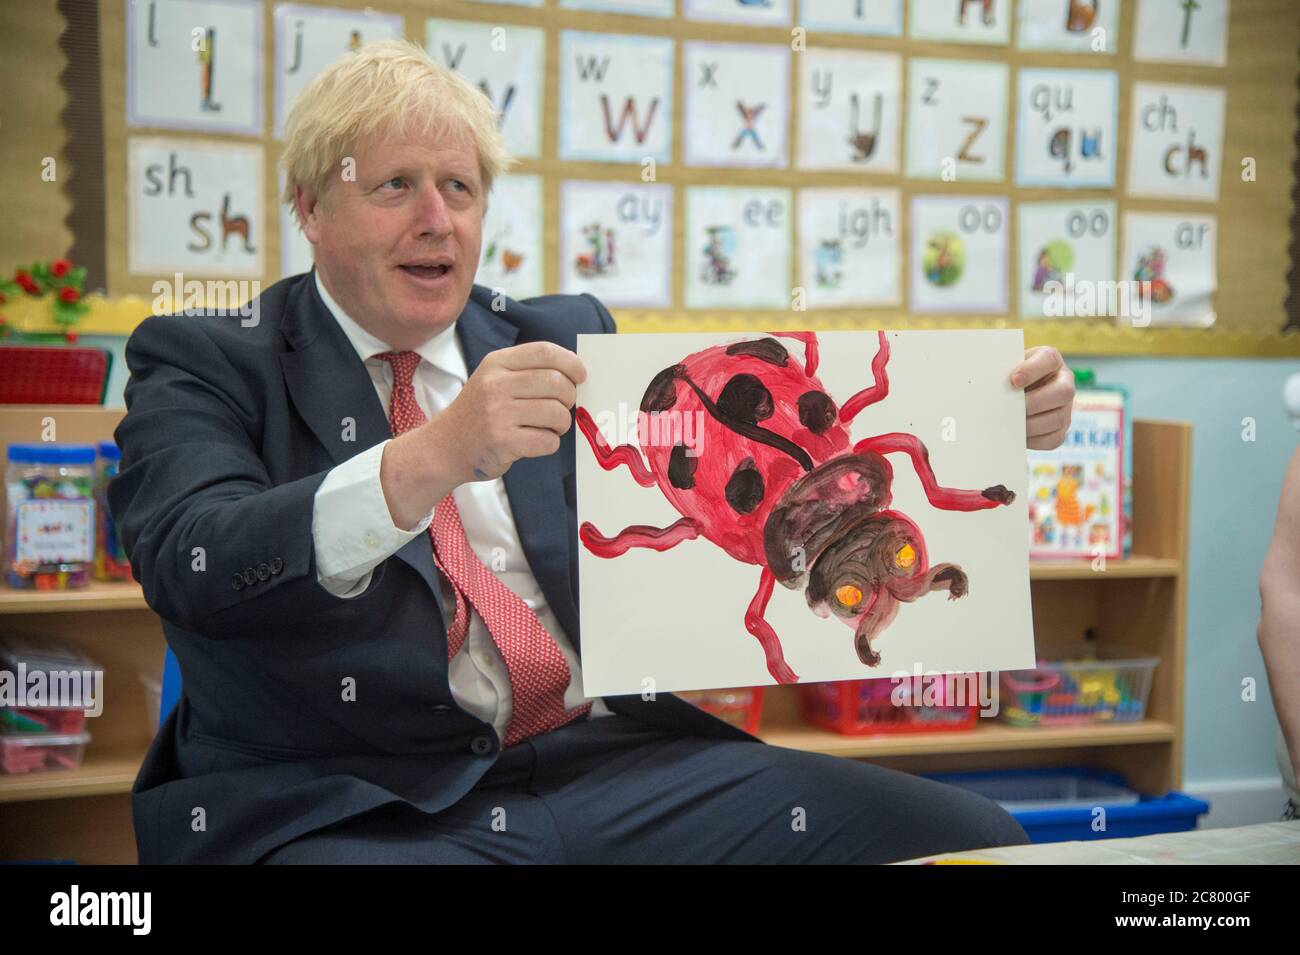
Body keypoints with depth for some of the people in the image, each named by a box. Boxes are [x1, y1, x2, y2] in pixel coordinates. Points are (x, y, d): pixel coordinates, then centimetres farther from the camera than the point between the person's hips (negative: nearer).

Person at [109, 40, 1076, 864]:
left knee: (977, 835, -14)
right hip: (348, 808, -4)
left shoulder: (563, 339, 17)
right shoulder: (204, 364, 6)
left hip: (606, 760, 4)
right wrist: (430, 458, -30)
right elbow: (191, 566, -14)